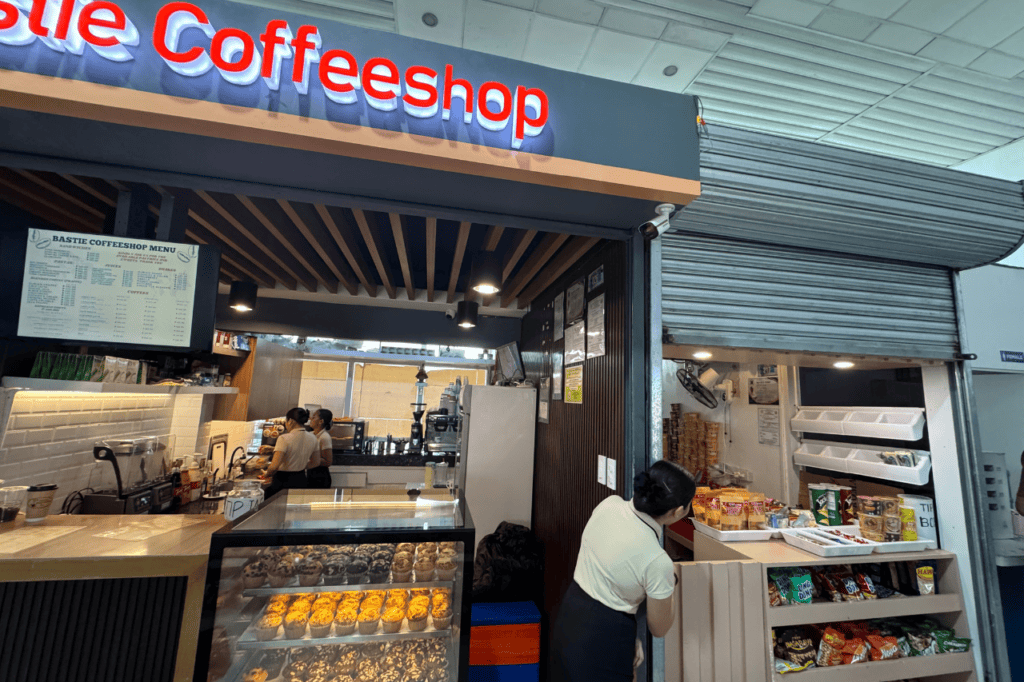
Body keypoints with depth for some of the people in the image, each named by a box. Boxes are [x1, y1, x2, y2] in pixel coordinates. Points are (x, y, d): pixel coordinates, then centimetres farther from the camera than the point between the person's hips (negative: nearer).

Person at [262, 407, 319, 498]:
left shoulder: (284, 439, -17)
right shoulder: (312, 438, 0)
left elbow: (274, 467, -24)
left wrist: (267, 475, -4)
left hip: (283, 481, -5)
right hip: (301, 480, 6)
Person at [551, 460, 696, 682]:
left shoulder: (608, 504, -12)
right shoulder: (658, 563, -26)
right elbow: (659, 629, -8)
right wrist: (671, 580, 4)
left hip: (569, 615, 6)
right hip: (603, 639, -6)